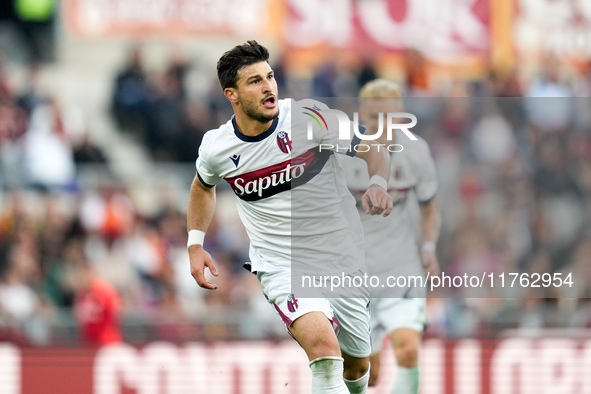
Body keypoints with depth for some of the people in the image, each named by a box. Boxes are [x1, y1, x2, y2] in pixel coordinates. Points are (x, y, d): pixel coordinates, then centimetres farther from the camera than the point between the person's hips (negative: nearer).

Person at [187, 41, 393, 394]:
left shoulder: (310, 117, -13)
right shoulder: (216, 148, -6)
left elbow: (374, 149, -4)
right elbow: (203, 186, 18)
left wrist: (378, 184, -24)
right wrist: (196, 244, 10)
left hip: (343, 259, 2)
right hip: (281, 267, -2)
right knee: (324, 346, -30)